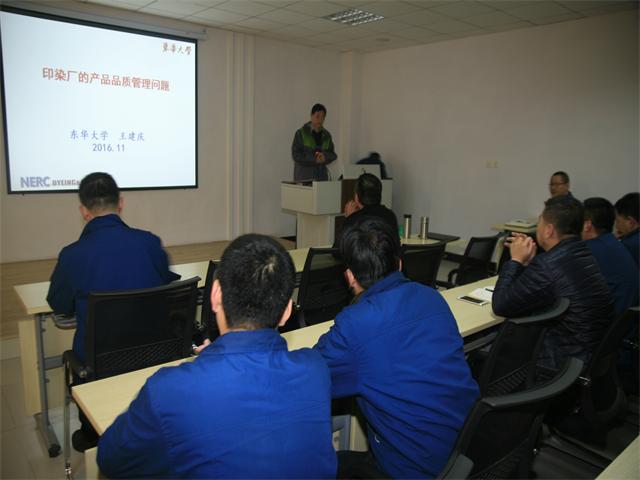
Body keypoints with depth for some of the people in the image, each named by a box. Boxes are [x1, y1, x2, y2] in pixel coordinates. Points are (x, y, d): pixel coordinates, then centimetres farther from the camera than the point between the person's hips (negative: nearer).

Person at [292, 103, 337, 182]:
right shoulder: (301, 133, -2)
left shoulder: (326, 135, 10)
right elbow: (296, 155, -6)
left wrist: (325, 157, -11)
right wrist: (314, 159, -16)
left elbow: (332, 155, 12)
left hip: (321, 175, 4)